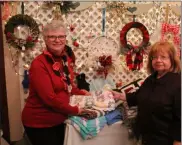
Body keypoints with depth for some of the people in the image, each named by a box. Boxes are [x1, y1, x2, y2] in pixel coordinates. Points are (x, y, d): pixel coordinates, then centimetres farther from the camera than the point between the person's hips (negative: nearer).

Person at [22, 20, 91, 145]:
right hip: (39, 123, -7)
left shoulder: (66, 58, 1)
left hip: (58, 120, 8)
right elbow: (49, 98, -26)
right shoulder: (39, 64, -21)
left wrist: (81, 93, 5)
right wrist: (75, 110, -17)